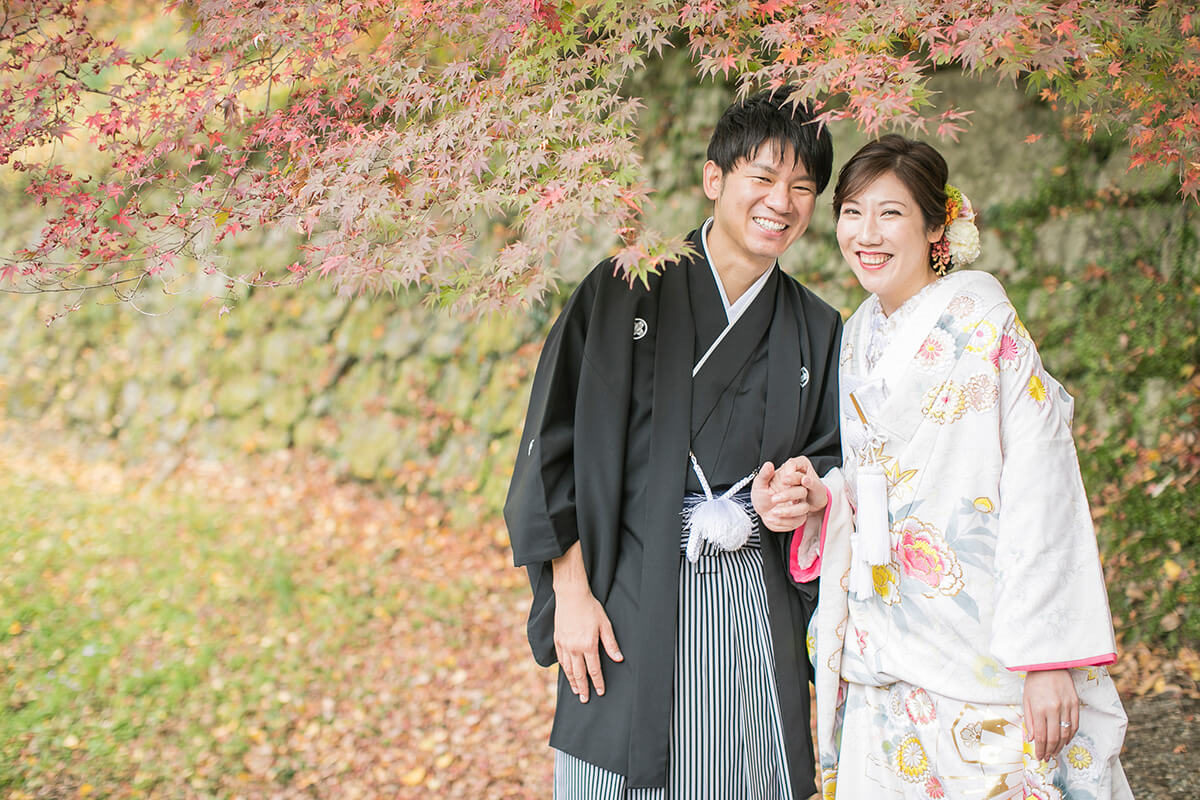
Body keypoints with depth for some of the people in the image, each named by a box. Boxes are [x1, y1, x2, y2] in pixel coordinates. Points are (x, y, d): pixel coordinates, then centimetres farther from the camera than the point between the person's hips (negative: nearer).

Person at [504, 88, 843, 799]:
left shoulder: (817, 333, 9)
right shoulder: (627, 292, -1)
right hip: (629, 604, -3)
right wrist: (572, 594, -8)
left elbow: (836, 455, 18)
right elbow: (553, 445, -3)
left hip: (756, 612, 3)